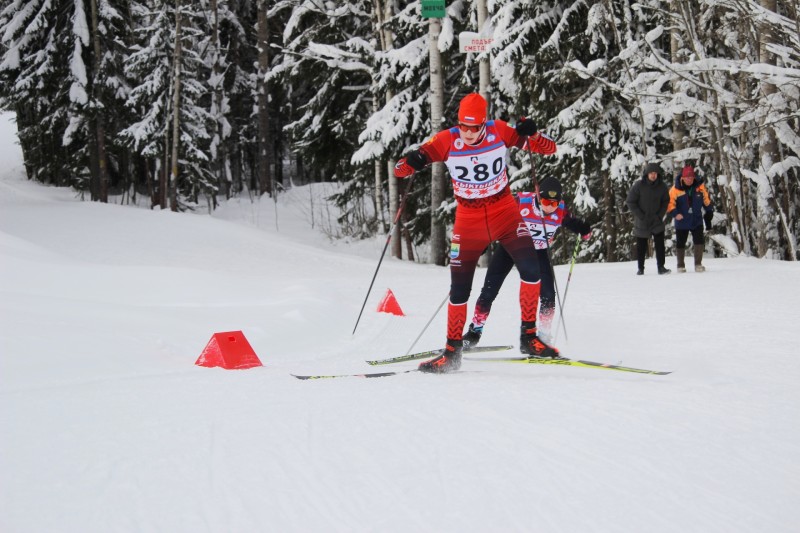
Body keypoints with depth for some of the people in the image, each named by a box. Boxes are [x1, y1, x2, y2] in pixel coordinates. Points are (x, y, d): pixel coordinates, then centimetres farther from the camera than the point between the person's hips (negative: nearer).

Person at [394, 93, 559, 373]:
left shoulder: (499, 131, -13)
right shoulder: (447, 140, -14)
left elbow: (549, 149, -9)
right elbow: (400, 169, -14)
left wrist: (532, 134, -30)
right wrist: (412, 163, -38)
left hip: (504, 211, 0)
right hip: (468, 219, 0)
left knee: (530, 269, -18)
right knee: (459, 289, 2)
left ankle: (529, 336, -2)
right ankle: (452, 352, 16)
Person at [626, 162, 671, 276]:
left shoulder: (662, 187, -3)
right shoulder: (638, 186, -11)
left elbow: (665, 202, 9)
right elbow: (630, 202, -7)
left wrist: (660, 215, -4)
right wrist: (641, 216, -11)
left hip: (657, 222, 1)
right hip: (641, 223, -1)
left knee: (660, 244, -8)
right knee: (641, 246, 6)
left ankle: (661, 267, -3)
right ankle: (640, 268, 18)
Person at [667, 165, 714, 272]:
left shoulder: (700, 186, -4)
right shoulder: (676, 189, -13)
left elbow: (706, 200, 9)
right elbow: (670, 203, -10)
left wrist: (709, 213, 12)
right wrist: (675, 213, -25)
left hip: (697, 221, 1)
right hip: (681, 222, -1)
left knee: (699, 241, -6)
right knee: (680, 243, 7)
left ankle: (698, 264, 4)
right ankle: (681, 265, 21)